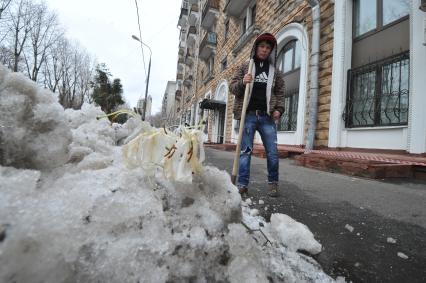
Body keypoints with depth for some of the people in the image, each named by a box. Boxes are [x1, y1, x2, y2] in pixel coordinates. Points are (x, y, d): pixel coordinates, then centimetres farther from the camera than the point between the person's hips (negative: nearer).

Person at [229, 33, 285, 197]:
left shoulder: (275, 71, 16)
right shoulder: (245, 67, 11)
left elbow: (280, 93, 16)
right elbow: (232, 87, 8)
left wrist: (279, 109, 0)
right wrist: (242, 83, -13)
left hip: (267, 117, 2)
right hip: (248, 115, -1)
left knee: (272, 152, 0)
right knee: (245, 151, -1)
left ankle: (273, 183, 17)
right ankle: (242, 184, 7)